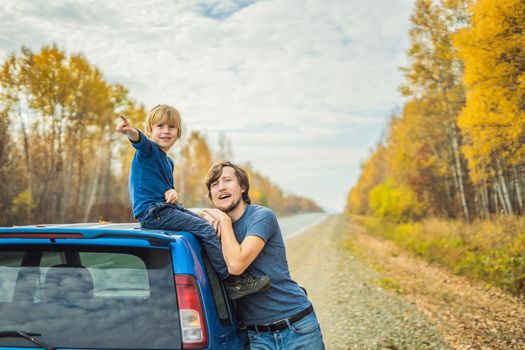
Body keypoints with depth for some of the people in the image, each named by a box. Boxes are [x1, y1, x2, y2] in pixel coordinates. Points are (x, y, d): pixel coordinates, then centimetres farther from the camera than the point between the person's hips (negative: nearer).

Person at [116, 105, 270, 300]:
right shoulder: (148, 150, -6)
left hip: (167, 208, 9)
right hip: (152, 213, -9)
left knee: (208, 223, 9)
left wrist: (172, 193, -3)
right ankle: (233, 281, -14)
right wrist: (130, 131, -54)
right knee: (205, 229, -17)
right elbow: (140, 140, -29)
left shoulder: (168, 161, 19)